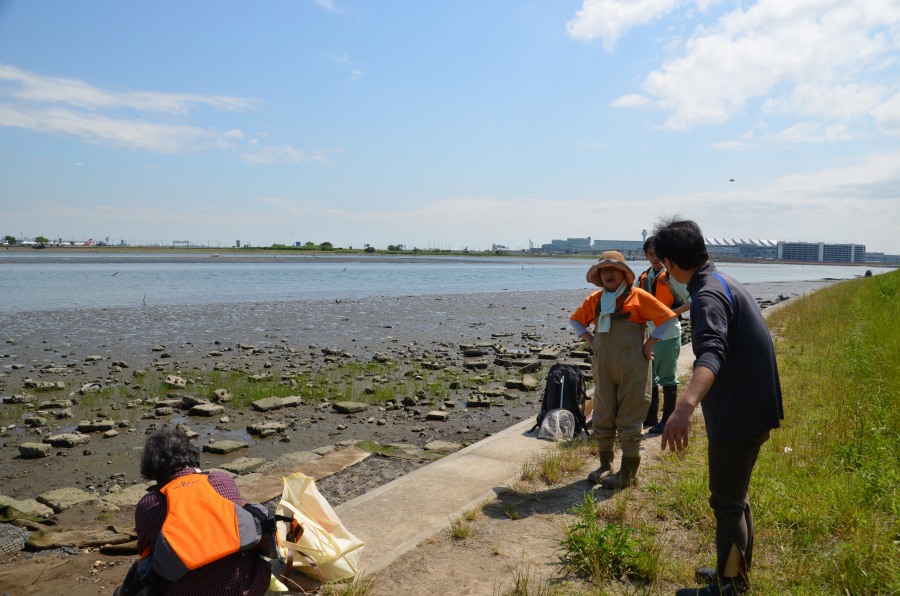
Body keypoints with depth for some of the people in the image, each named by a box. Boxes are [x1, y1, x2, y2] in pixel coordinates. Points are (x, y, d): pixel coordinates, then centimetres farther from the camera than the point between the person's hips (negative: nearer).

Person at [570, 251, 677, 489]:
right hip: (604, 366, 5)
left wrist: (649, 344, -8)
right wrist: (589, 339, 7)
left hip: (632, 368, -5)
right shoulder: (595, 299, 8)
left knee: (629, 420, 2)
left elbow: (667, 317, -7)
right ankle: (606, 466, 26)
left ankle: (627, 474, 12)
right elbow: (575, 319, 21)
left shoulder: (637, 296, -5)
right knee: (602, 418, 11)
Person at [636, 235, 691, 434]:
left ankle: (667, 420, 12)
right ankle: (651, 417, 27)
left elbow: (691, 300, -10)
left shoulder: (671, 276, -9)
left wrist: (672, 312, -20)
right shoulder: (643, 278, 9)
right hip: (649, 333, 7)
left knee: (667, 378, 2)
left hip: (668, 334, -6)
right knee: (649, 377, 14)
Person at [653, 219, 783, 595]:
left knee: (727, 503, 3)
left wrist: (686, 405, -58)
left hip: (737, 414, -10)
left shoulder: (707, 296, -23)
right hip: (749, 407, 10)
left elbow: (712, 353, -42)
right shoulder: (725, 282, 10)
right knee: (735, 497, 22)